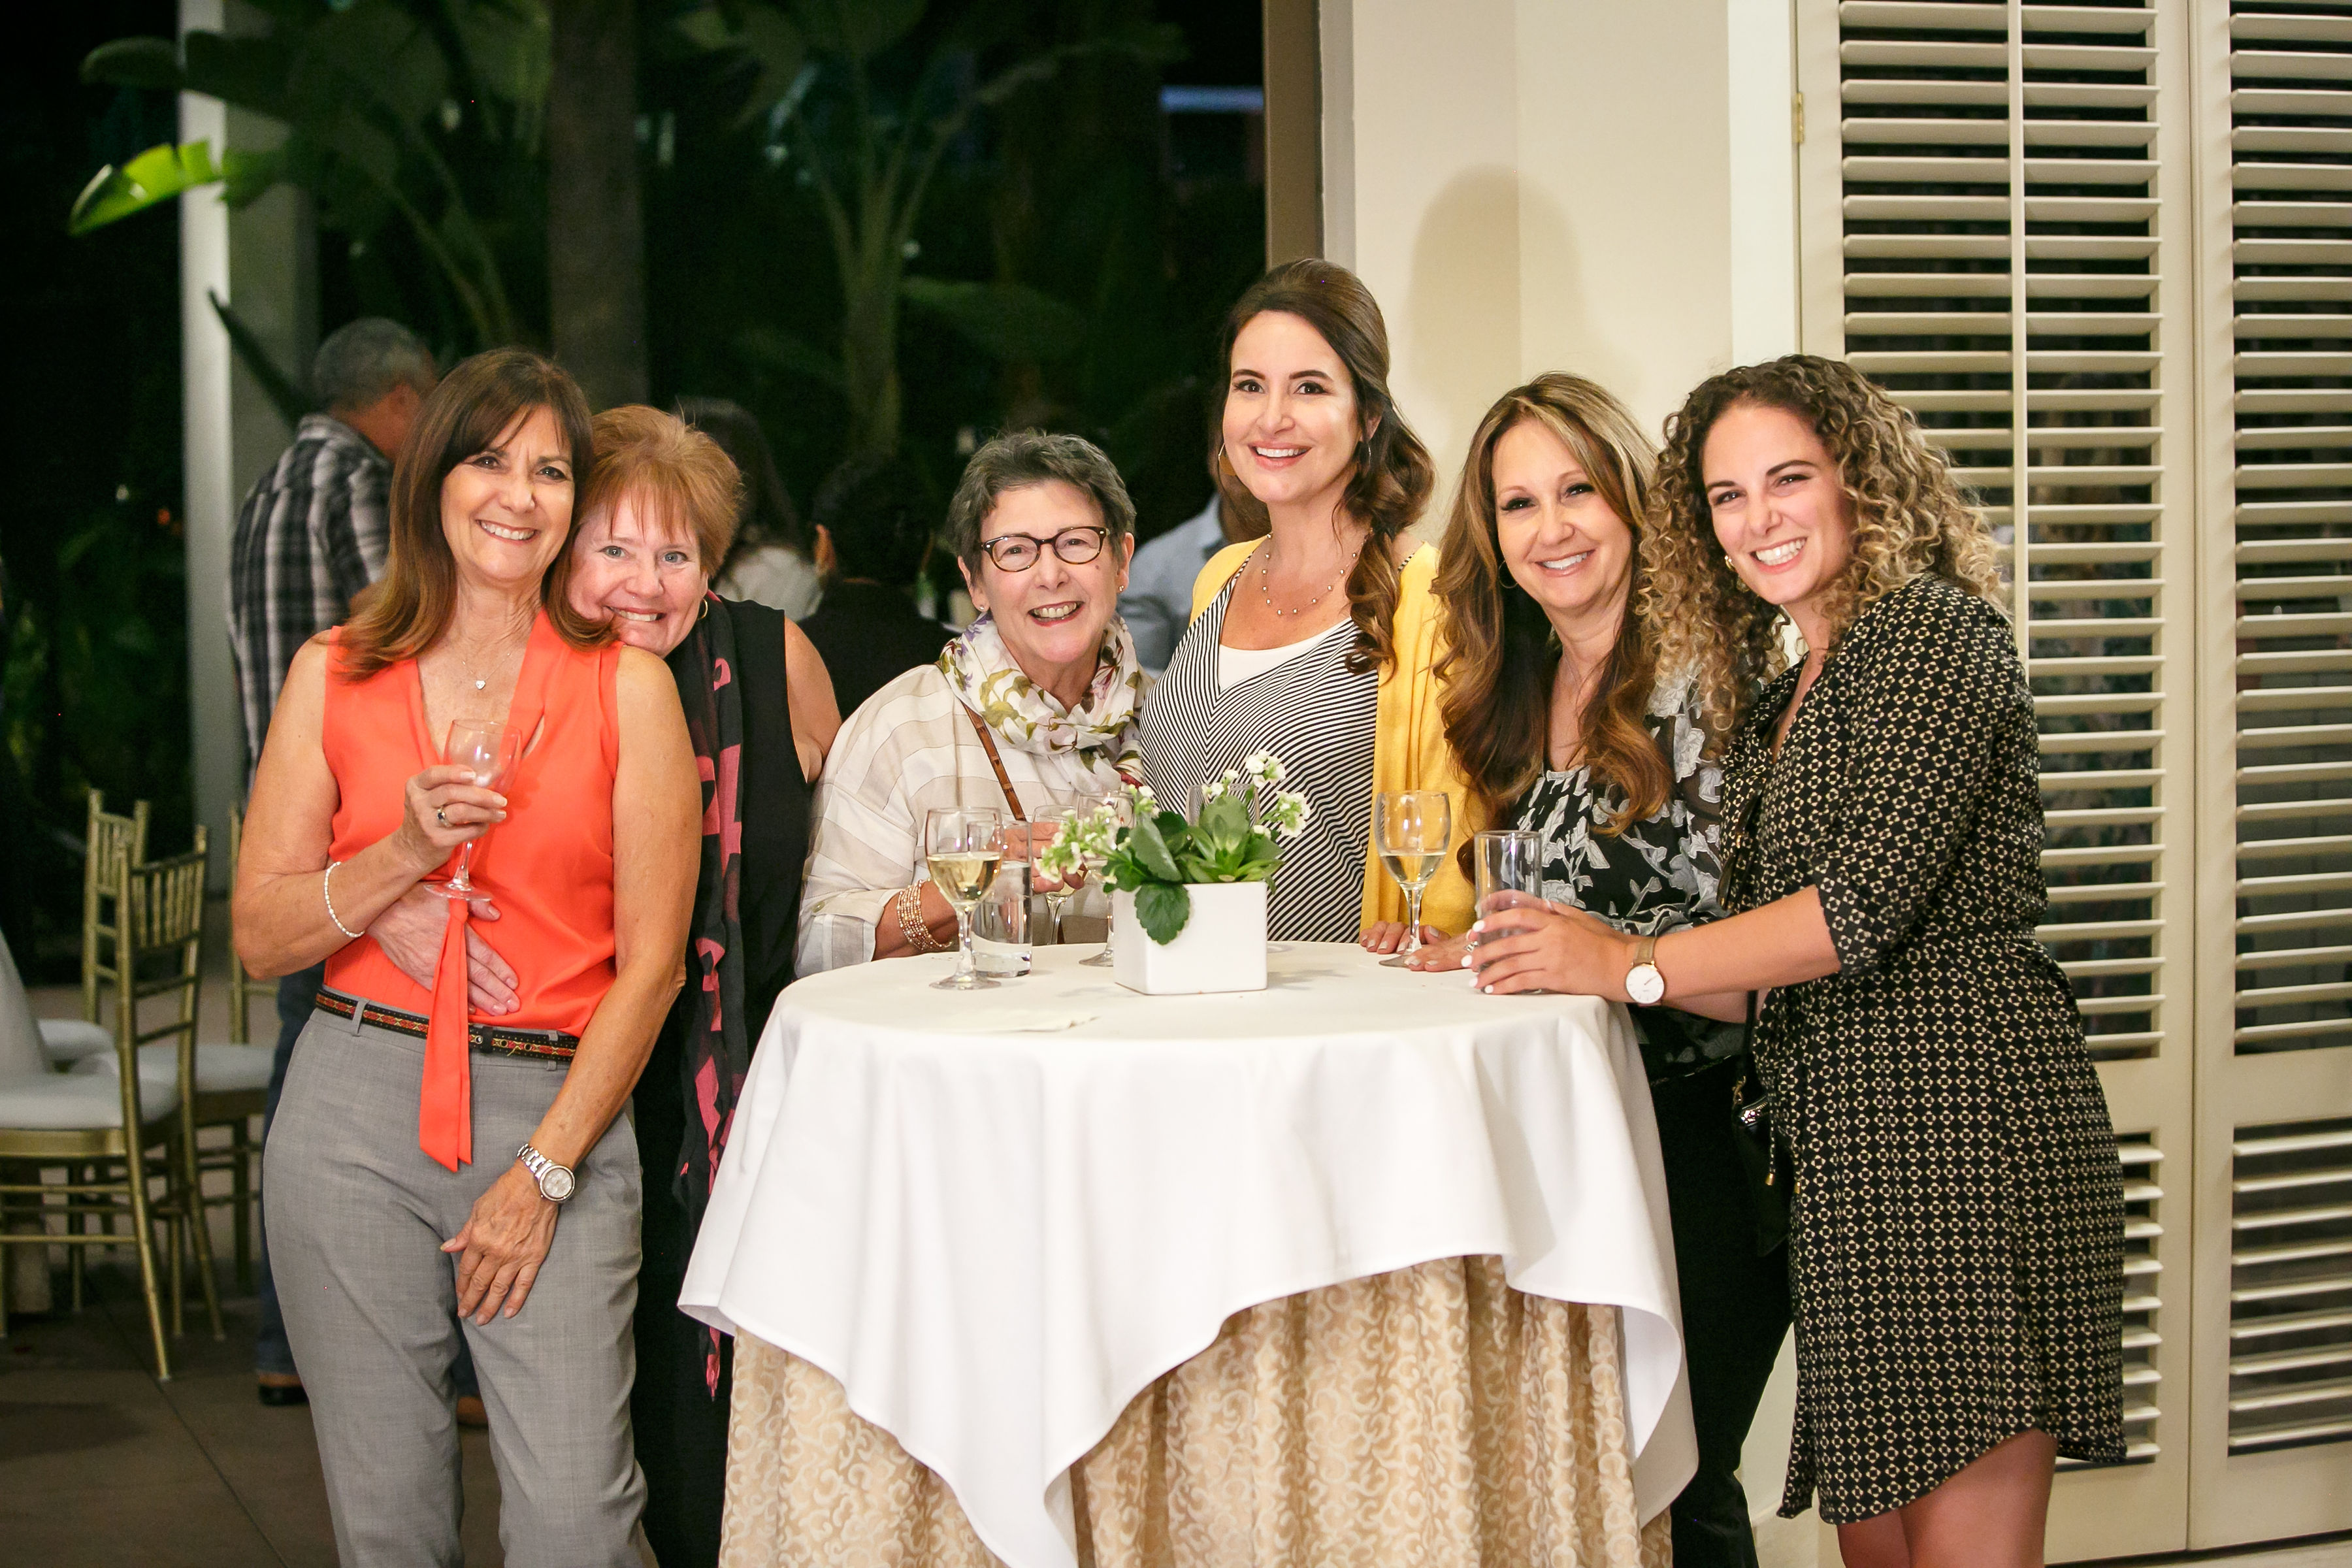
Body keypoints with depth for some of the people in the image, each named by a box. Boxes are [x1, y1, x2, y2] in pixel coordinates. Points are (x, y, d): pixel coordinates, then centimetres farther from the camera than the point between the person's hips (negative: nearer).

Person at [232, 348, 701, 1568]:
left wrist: (545, 1171, -6)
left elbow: (651, 962, 0)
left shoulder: (627, 686, 2)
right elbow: (262, 939, 6)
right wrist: (405, 853, -12)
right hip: (357, 1104, 2)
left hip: (559, 1107, -1)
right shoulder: (334, 675, 7)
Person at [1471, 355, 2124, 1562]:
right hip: (1841, 1129, 9)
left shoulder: (1936, 630, -5)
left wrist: (1631, 966, -12)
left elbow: (1872, 898, -16)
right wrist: (1567, 950, 11)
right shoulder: (1781, 691, 22)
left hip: (1960, 1107, -9)